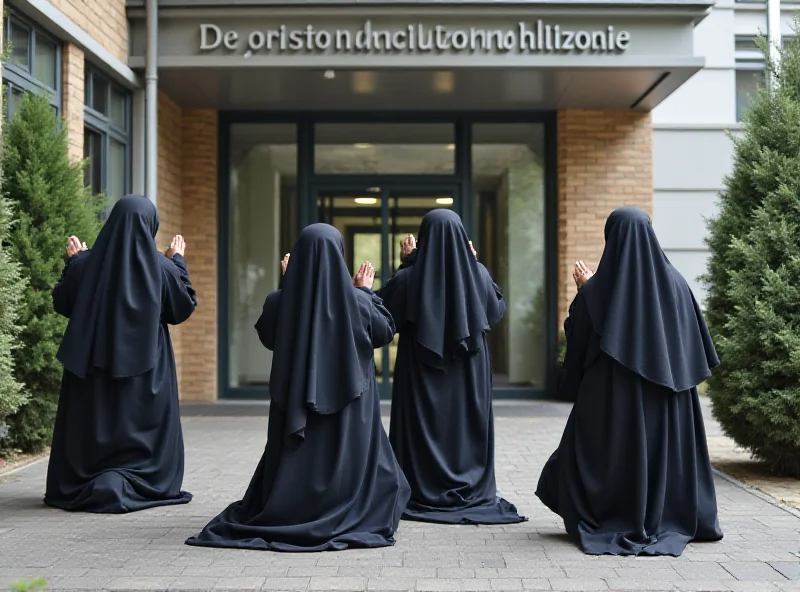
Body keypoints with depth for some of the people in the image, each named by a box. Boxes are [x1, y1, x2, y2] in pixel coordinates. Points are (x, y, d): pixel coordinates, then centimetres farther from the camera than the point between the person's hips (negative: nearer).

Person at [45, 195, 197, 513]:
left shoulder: (87, 263, -6)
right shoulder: (162, 267, -9)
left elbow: (62, 303, 7)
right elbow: (184, 306, 5)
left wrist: (73, 262, 18)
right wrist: (178, 261, 13)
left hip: (92, 361, 1)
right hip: (146, 363, -1)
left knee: (90, 424, 11)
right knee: (142, 426, 8)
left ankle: (80, 486, 8)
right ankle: (140, 484, -3)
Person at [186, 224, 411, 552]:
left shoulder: (280, 301, -8)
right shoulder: (356, 300, -12)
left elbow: (268, 336, 14)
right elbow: (385, 331, 7)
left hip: (293, 398, 2)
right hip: (347, 400, -2)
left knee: (291, 466, 17)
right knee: (347, 464, 10)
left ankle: (278, 516, 14)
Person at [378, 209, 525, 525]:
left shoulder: (410, 277, -12)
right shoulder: (477, 274, -7)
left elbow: (385, 306, 7)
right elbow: (497, 307, 13)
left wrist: (406, 262, 8)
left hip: (420, 370, -1)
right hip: (468, 371, 2)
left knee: (423, 428, 8)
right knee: (467, 427, 11)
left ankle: (422, 494, 11)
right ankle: (473, 494, 14)